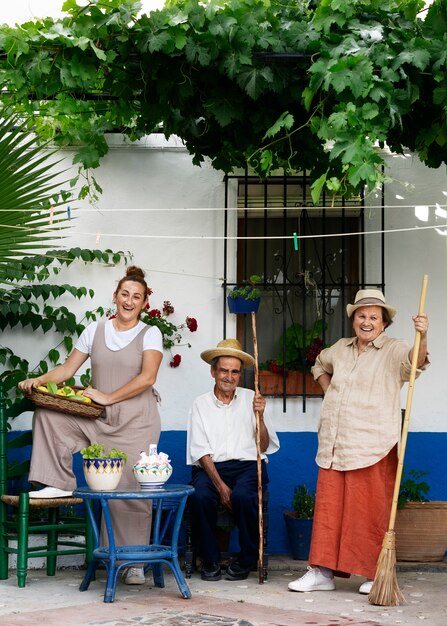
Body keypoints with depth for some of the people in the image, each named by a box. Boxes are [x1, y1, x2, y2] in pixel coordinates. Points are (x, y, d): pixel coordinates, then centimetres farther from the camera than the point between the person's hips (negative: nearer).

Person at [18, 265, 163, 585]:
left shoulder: (150, 334, 1)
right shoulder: (95, 331, 12)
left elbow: (147, 377, -12)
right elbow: (67, 369, 10)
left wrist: (107, 397, -14)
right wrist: (38, 380, -8)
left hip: (135, 422, -4)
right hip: (97, 420, 4)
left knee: (131, 493, -8)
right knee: (47, 413, -14)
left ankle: (135, 564, 0)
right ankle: (59, 483, -5)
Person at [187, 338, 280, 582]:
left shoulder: (251, 400, 12)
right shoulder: (201, 404, 10)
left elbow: (263, 447, 8)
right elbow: (201, 451, 0)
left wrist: (259, 416, -9)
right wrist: (220, 485, -14)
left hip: (247, 465, 0)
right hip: (211, 467, 0)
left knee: (243, 495, -33)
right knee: (200, 496, -32)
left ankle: (247, 559, -10)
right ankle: (210, 560, -11)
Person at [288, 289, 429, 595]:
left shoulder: (392, 351, -2)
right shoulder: (341, 348, 15)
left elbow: (414, 360, -25)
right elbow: (320, 365, 37)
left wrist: (422, 336, -45)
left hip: (372, 449, -6)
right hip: (333, 446, 6)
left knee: (372, 512, -3)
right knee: (328, 509, 7)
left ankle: (376, 574, 7)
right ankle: (322, 572, 14)